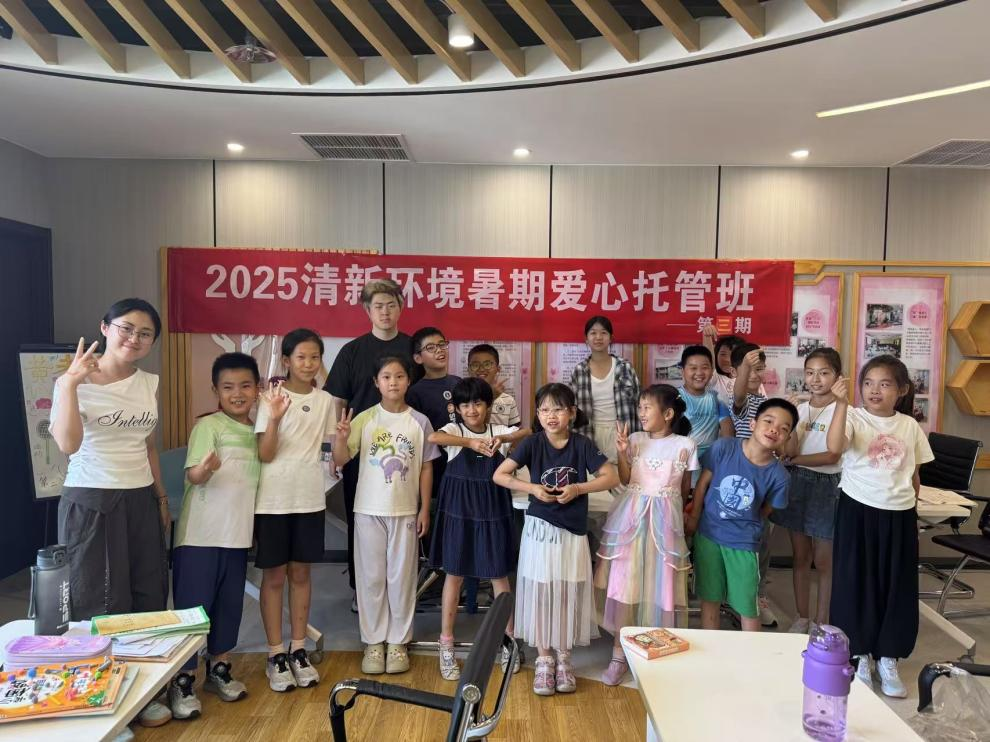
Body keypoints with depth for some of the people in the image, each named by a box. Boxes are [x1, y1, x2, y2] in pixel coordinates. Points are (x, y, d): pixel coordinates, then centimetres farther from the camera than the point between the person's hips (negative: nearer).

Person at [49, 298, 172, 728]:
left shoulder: (149, 385, 7)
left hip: (140, 501, 6)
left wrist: (161, 496, 15)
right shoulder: (75, 381, -9)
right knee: (98, 604, 3)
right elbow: (67, 445, -24)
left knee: (148, 597, 10)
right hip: (90, 502, -5)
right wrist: (69, 384, -28)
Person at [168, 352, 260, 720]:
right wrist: (206, 469, -42)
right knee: (192, 605, 1)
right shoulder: (208, 426, -10)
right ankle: (182, 680, 15)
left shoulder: (258, 429, 7)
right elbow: (192, 475, -22)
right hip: (201, 534, -6)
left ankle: (218, 669, 31)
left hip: (238, 532, 6)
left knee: (230, 603, 15)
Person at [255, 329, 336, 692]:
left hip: (310, 498, 3)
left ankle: (298, 650, 25)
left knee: (301, 573, 13)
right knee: (274, 576, 7)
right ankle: (276, 655, 19)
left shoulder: (325, 400, 3)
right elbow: (265, 455, -12)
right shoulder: (272, 398, -8)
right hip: (274, 499, -3)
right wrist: (274, 418, -27)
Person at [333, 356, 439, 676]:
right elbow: (340, 460, -7)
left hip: (406, 511, 0)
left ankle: (397, 641, 23)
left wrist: (424, 509, 1)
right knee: (371, 577, 8)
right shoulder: (364, 419, -4)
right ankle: (373, 641, 23)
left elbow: (426, 468, 3)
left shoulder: (419, 421, -2)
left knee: (402, 577, 8)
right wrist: (341, 437, -28)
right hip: (369, 510, 0)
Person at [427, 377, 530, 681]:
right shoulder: (454, 430, -4)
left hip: (493, 511, 2)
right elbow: (432, 437, -27)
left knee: (499, 574, 10)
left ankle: (507, 639, 27)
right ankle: (446, 644, 20)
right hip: (459, 510, -1)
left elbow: (528, 431, -16)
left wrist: (503, 439, -33)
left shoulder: (499, 431, 2)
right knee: (454, 574, 8)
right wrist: (470, 442, -38)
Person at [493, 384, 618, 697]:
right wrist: (532, 488, -17)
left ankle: (563, 658, 27)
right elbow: (499, 475, -5)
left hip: (572, 531, 0)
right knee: (540, 594, 7)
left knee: (568, 595, 9)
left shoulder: (582, 444, -6)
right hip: (539, 529, 0)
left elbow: (612, 477, -5)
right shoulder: (532, 443, -7)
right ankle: (543, 660, 23)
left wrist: (578, 489, -17)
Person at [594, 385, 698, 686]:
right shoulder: (635, 440, 2)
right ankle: (619, 653, 16)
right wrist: (622, 452, -11)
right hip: (631, 517, 1)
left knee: (658, 586, 5)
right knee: (624, 585, 3)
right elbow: (625, 480, 0)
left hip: (663, 521, -1)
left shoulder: (685, 445, -2)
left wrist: (678, 515, 12)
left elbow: (685, 489, 8)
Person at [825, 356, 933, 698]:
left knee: (897, 587, 10)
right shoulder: (854, 417, -8)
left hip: (899, 515, 4)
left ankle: (888, 660, 26)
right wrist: (841, 403, -38)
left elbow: (914, 475, 13)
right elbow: (834, 446, -30)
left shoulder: (910, 426, 4)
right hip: (859, 512, -3)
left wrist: (913, 513, 13)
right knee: (856, 583, 6)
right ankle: (860, 656, 24)